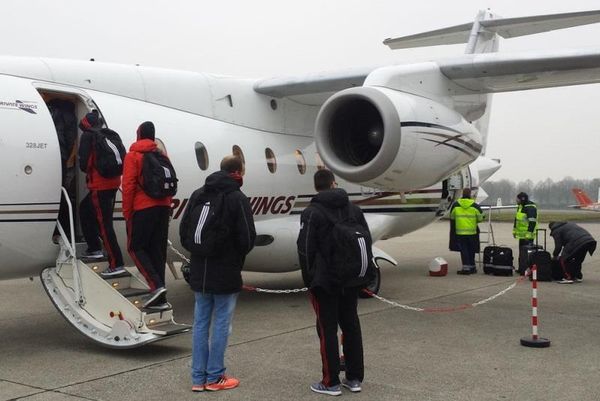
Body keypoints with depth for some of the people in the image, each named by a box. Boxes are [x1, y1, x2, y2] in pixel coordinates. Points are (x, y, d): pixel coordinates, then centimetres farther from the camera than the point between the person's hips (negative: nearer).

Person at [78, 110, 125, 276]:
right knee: (85, 209, 27)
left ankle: (116, 265, -13)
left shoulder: (88, 136, -6)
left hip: (99, 186, -8)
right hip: (113, 183, 8)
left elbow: (84, 162, -11)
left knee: (104, 225, -8)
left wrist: (87, 170, 11)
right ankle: (94, 249, 31)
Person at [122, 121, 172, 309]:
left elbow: (129, 186, -9)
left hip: (143, 209, -5)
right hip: (163, 207, 6)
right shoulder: (162, 155, 13)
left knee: (135, 247, 4)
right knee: (158, 250, 8)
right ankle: (159, 298, 8)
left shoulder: (133, 155, -3)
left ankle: (156, 285, -13)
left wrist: (127, 212, -4)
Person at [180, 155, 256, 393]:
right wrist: (237, 256, 6)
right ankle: (214, 378, 10)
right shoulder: (237, 199, -12)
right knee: (221, 324, 3)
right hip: (226, 274, -6)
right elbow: (248, 237, -13)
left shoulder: (198, 194, 7)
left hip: (199, 272, 6)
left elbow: (184, 230, 8)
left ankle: (198, 378, 15)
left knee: (200, 323, 10)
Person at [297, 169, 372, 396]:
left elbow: (305, 250, -11)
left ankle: (331, 382, 4)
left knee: (327, 329, 0)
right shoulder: (354, 210, 8)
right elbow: (367, 241, 10)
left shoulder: (312, 213, -9)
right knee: (351, 325, 12)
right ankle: (355, 378, 17)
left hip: (324, 281, -5)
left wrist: (308, 278, 0)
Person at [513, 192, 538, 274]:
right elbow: (516, 219, 25)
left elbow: (532, 222, -22)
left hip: (527, 236, -10)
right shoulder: (520, 206, 15)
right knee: (521, 253, 16)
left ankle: (526, 270, -8)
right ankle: (521, 269, 24)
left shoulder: (530, 208, -16)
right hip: (521, 234, 10)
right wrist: (514, 230, 23)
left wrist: (528, 234, -24)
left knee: (526, 253, -10)